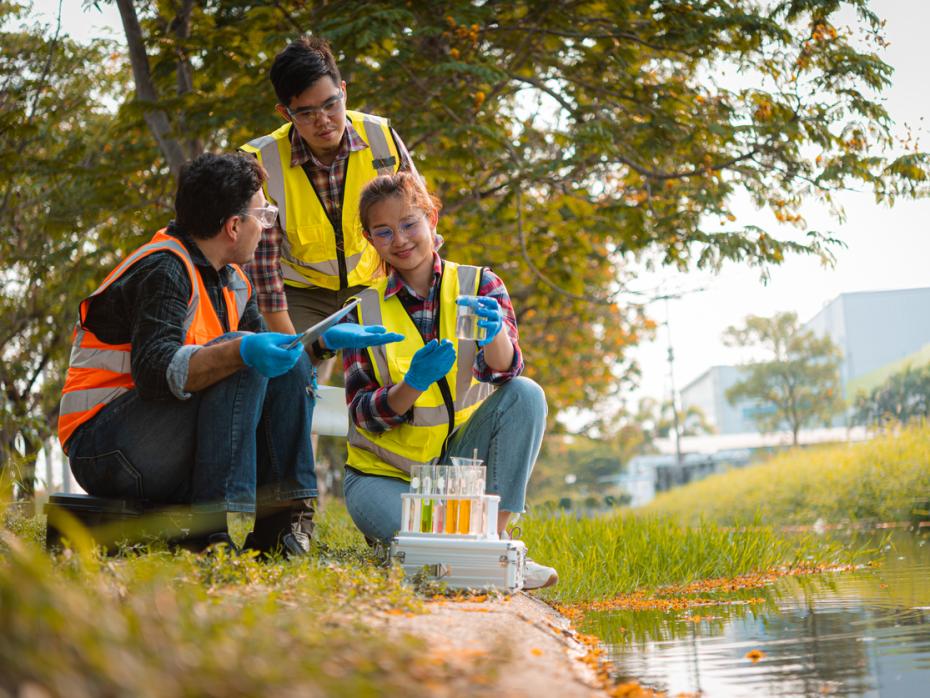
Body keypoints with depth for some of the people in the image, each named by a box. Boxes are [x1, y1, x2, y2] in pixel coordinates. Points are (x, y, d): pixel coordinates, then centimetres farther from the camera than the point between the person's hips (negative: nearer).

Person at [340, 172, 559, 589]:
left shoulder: (479, 286, -1)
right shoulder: (365, 311, -2)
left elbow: (503, 370, -20)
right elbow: (363, 414, -10)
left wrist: (494, 332, -43)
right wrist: (412, 385, -30)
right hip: (387, 470, -2)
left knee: (525, 394, -26)